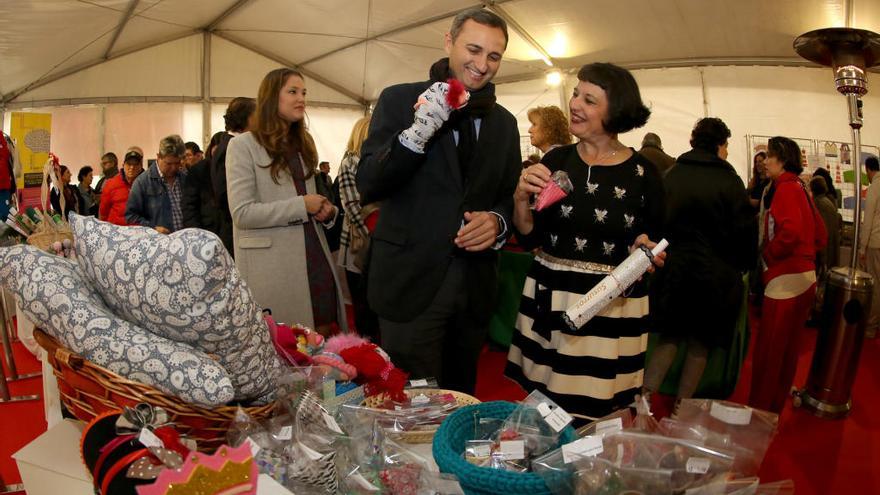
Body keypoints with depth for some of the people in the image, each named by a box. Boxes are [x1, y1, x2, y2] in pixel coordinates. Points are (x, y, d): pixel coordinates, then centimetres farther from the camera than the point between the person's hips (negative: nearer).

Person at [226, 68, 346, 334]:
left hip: (315, 258, 6)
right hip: (273, 266, -6)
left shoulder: (303, 143, 18)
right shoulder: (243, 145, -4)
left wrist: (327, 210, 2)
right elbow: (242, 213, -13)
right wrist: (301, 206, -15)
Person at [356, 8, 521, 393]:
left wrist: (497, 221, -9)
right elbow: (367, 186, -9)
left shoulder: (505, 122, 10)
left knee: (461, 401, 19)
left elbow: (509, 197, 15)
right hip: (411, 279, -4)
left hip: (474, 282, 5)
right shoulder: (399, 99, -3)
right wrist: (418, 132, -25)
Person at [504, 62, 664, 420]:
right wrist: (521, 198, -14)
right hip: (548, 303, 2)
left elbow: (654, 247, 5)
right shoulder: (556, 160, 2)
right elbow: (529, 239, 3)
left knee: (596, 415, 5)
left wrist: (646, 251, -17)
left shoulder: (644, 174, -4)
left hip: (612, 311, -2)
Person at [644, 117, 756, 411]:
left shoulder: (671, 174, -2)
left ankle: (645, 395, 1)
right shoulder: (729, 181, -12)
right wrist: (742, 266, 8)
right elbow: (745, 230, -9)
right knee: (700, 345, 13)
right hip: (715, 275, -3)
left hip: (672, 269, 3)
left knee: (669, 337, 16)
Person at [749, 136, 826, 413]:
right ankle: (775, 406, 32)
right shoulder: (799, 188, 15)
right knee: (787, 349, 19)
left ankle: (759, 411, 7)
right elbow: (820, 234, 20)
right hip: (804, 277, 10)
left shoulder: (786, 188, -12)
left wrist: (767, 253, -12)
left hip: (786, 280, -10)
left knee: (768, 352, -2)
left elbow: (790, 232, -27)